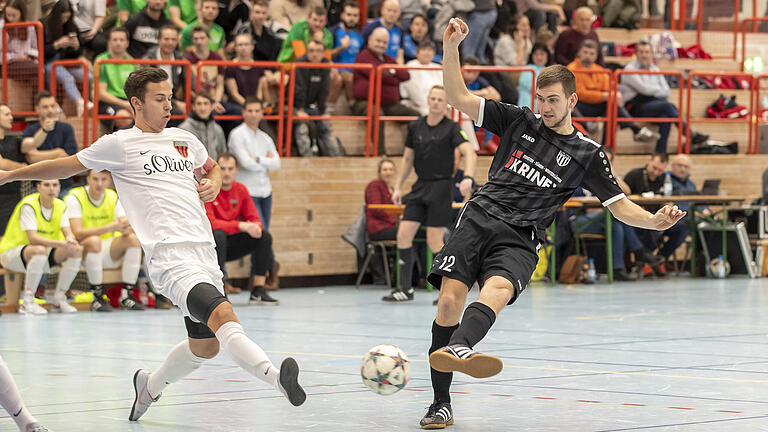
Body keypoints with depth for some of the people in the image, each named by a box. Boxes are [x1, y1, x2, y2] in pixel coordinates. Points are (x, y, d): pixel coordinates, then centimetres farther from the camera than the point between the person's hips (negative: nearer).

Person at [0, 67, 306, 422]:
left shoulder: (185, 140, 18)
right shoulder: (119, 144, 3)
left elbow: (212, 168, 38)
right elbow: (65, 166, 14)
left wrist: (212, 184, 15)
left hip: (204, 254, 7)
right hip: (169, 256, -7)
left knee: (206, 345, 14)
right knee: (223, 314, -29)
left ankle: (150, 386, 39)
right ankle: (278, 378, -49)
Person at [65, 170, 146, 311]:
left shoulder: (113, 197, 3)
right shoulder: (74, 197, -12)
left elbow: (128, 230, -4)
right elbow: (78, 233, -24)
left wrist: (125, 229, -31)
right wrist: (110, 227, -33)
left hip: (109, 253, 5)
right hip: (83, 252, -5)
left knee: (133, 239, -19)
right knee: (94, 240, -36)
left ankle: (126, 294, -21)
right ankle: (97, 297, -29)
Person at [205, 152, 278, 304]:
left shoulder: (240, 189, 4)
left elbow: (253, 218, 6)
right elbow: (209, 223, -24)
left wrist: (255, 227, -21)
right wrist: (240, 226, -32)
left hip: (230, 245, 6)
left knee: (265, 236, -10)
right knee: (218, 235, -37)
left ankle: (258, 291, -11)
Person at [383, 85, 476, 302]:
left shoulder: (451, 128, -8)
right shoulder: (415, 127, 7)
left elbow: (470, 153, -21)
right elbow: (408, 158, 18)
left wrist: (468, 177, -38)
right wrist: (398, 186, 14)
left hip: (441, 187, -5)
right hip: (420, 187, 5)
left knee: (434, 242, -8)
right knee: (403, 235, -3)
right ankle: (406, 289, 6)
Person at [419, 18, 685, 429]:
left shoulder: (587, 154, 12)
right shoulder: (519, 122, 15)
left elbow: (620, 205, 13)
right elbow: (459, 98, 14)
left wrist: (654, 221, -7)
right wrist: (450, 47, 1)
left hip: (520, 240, -2)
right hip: (478, 219, 2)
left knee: (497, 289, -34)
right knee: (450, 298, -18)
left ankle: (455, 350, -65)